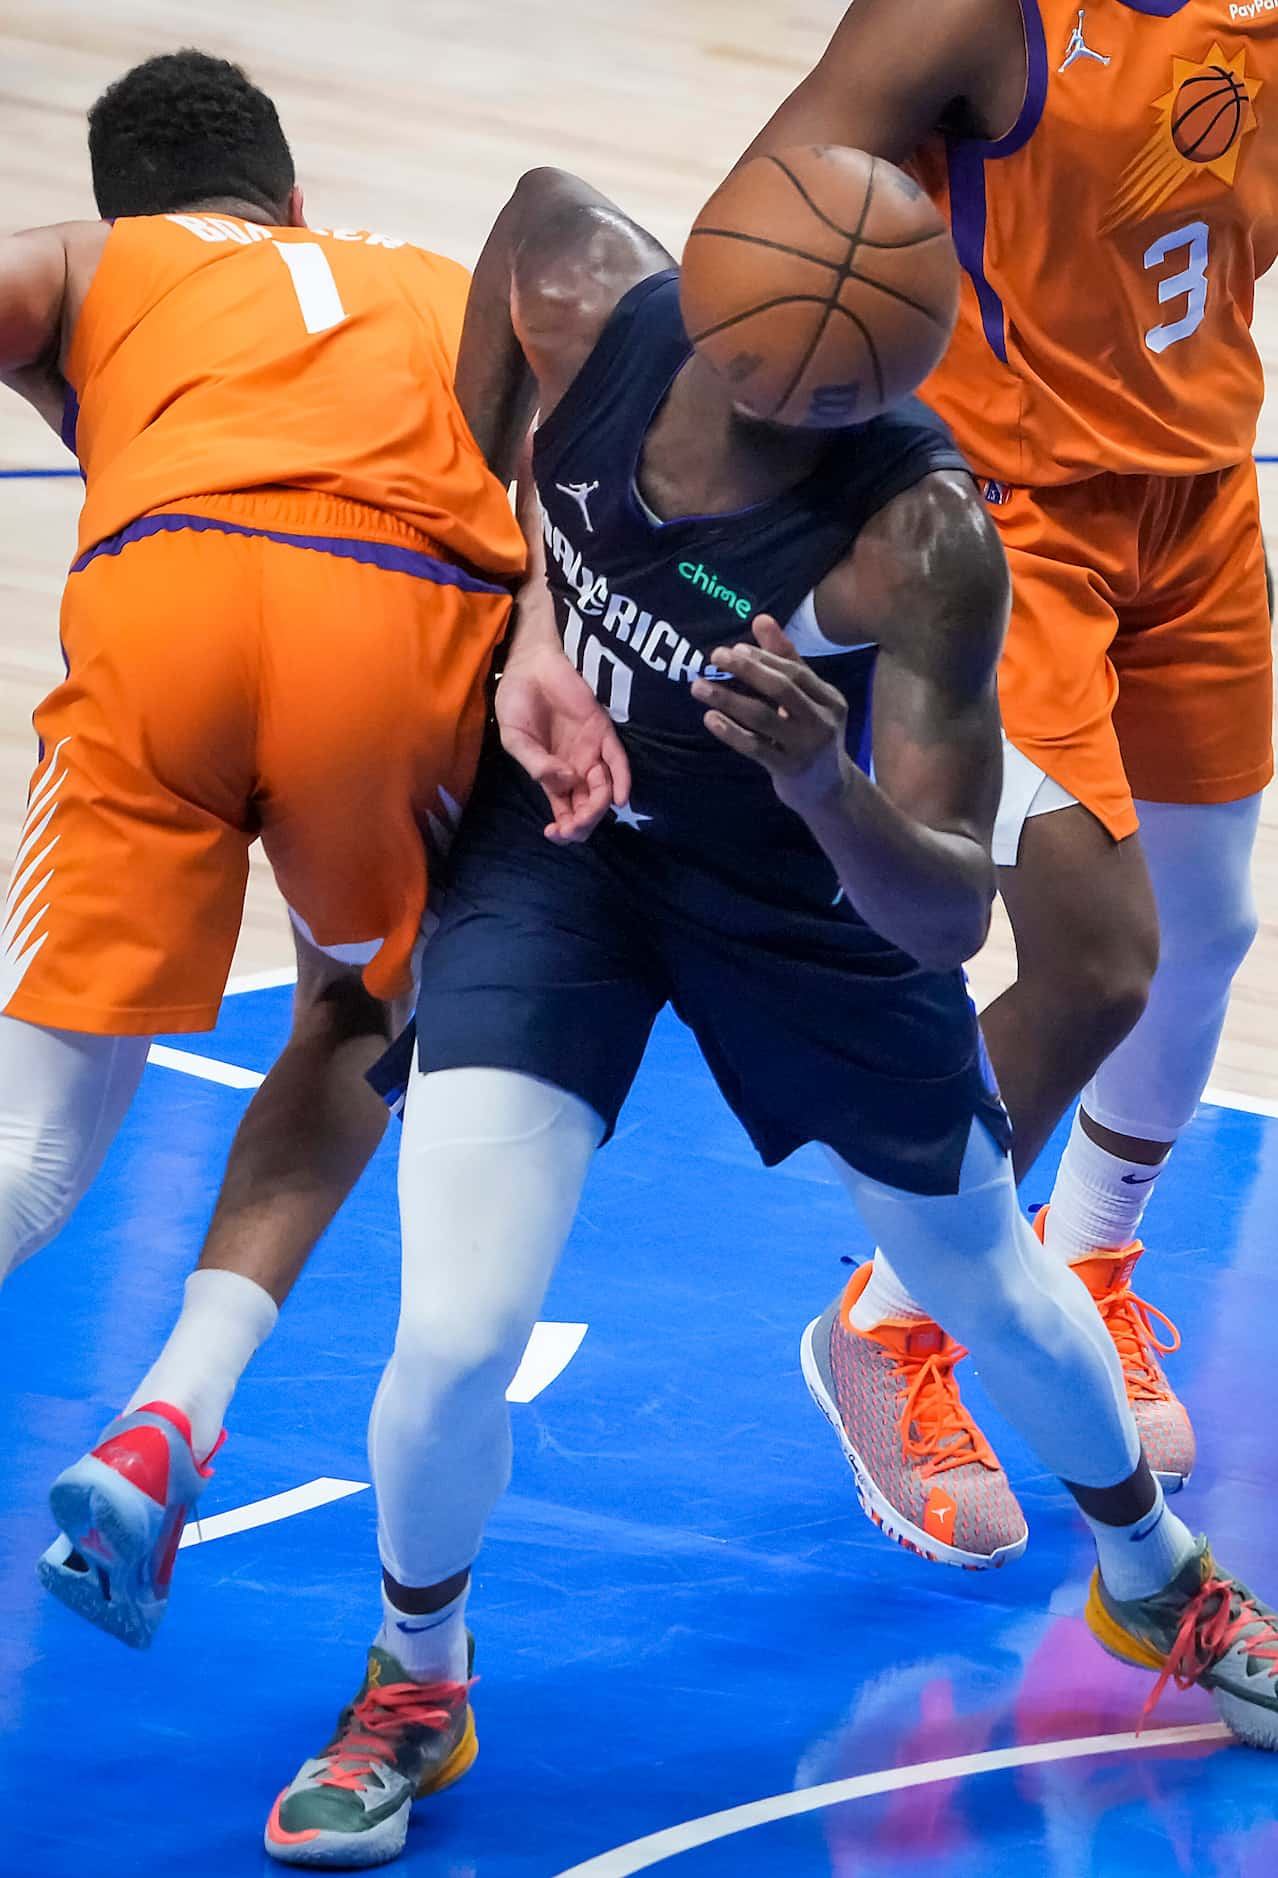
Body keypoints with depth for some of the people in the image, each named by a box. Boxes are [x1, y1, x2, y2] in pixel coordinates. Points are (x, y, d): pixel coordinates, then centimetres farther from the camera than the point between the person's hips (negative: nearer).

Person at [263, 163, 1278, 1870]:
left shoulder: (921, 532, -34)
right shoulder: (591, 306, -27)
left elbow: (952, 914, -33)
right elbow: (539, 193, 0)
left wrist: (829, 790, -55)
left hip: (807, 881, -1)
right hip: (562, 839, 1)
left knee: (994, 1290, 19)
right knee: (456, 1339, -12)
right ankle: (415, 1688, 18)